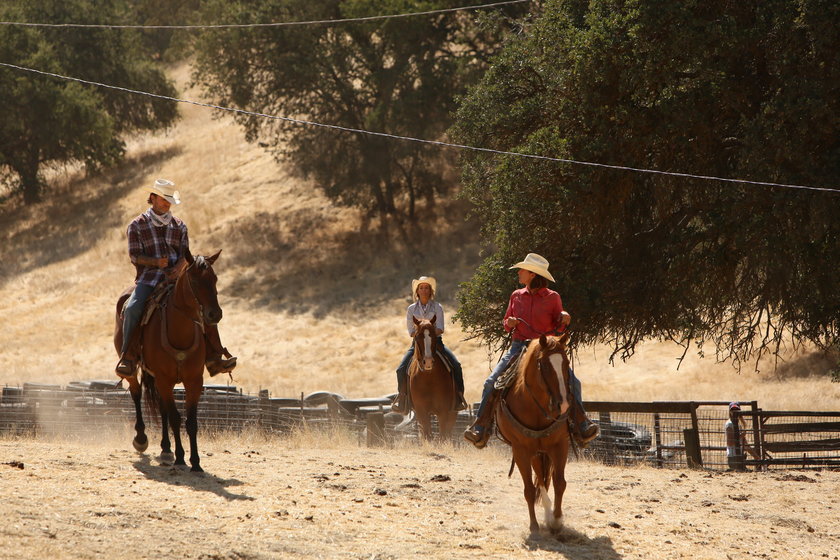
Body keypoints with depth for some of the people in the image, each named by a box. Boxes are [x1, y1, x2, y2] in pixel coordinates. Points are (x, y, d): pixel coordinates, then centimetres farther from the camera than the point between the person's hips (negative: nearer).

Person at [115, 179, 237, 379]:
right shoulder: (136, 226, 5)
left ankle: (214, 358, -9)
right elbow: (135, 256, -1)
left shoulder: (179, 226, 14)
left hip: (175, 279, 3)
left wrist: (178, 268, -14)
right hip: (148, 280, -3)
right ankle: (128, 359, -24)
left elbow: (185, 255, 8)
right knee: (132, 309, -30)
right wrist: (156, 261, -19)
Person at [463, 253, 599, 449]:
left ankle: (582, 427, -13)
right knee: (492, 383, -16)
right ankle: (481, 429, -11)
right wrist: (510, 323, -4)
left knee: (572, 381, -21)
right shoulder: (516, 296, 11)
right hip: (519, 347, 2)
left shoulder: (552, 298, 3)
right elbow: (506, 325, 19)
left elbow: (557, 327, 7)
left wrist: (564, 320, -15)